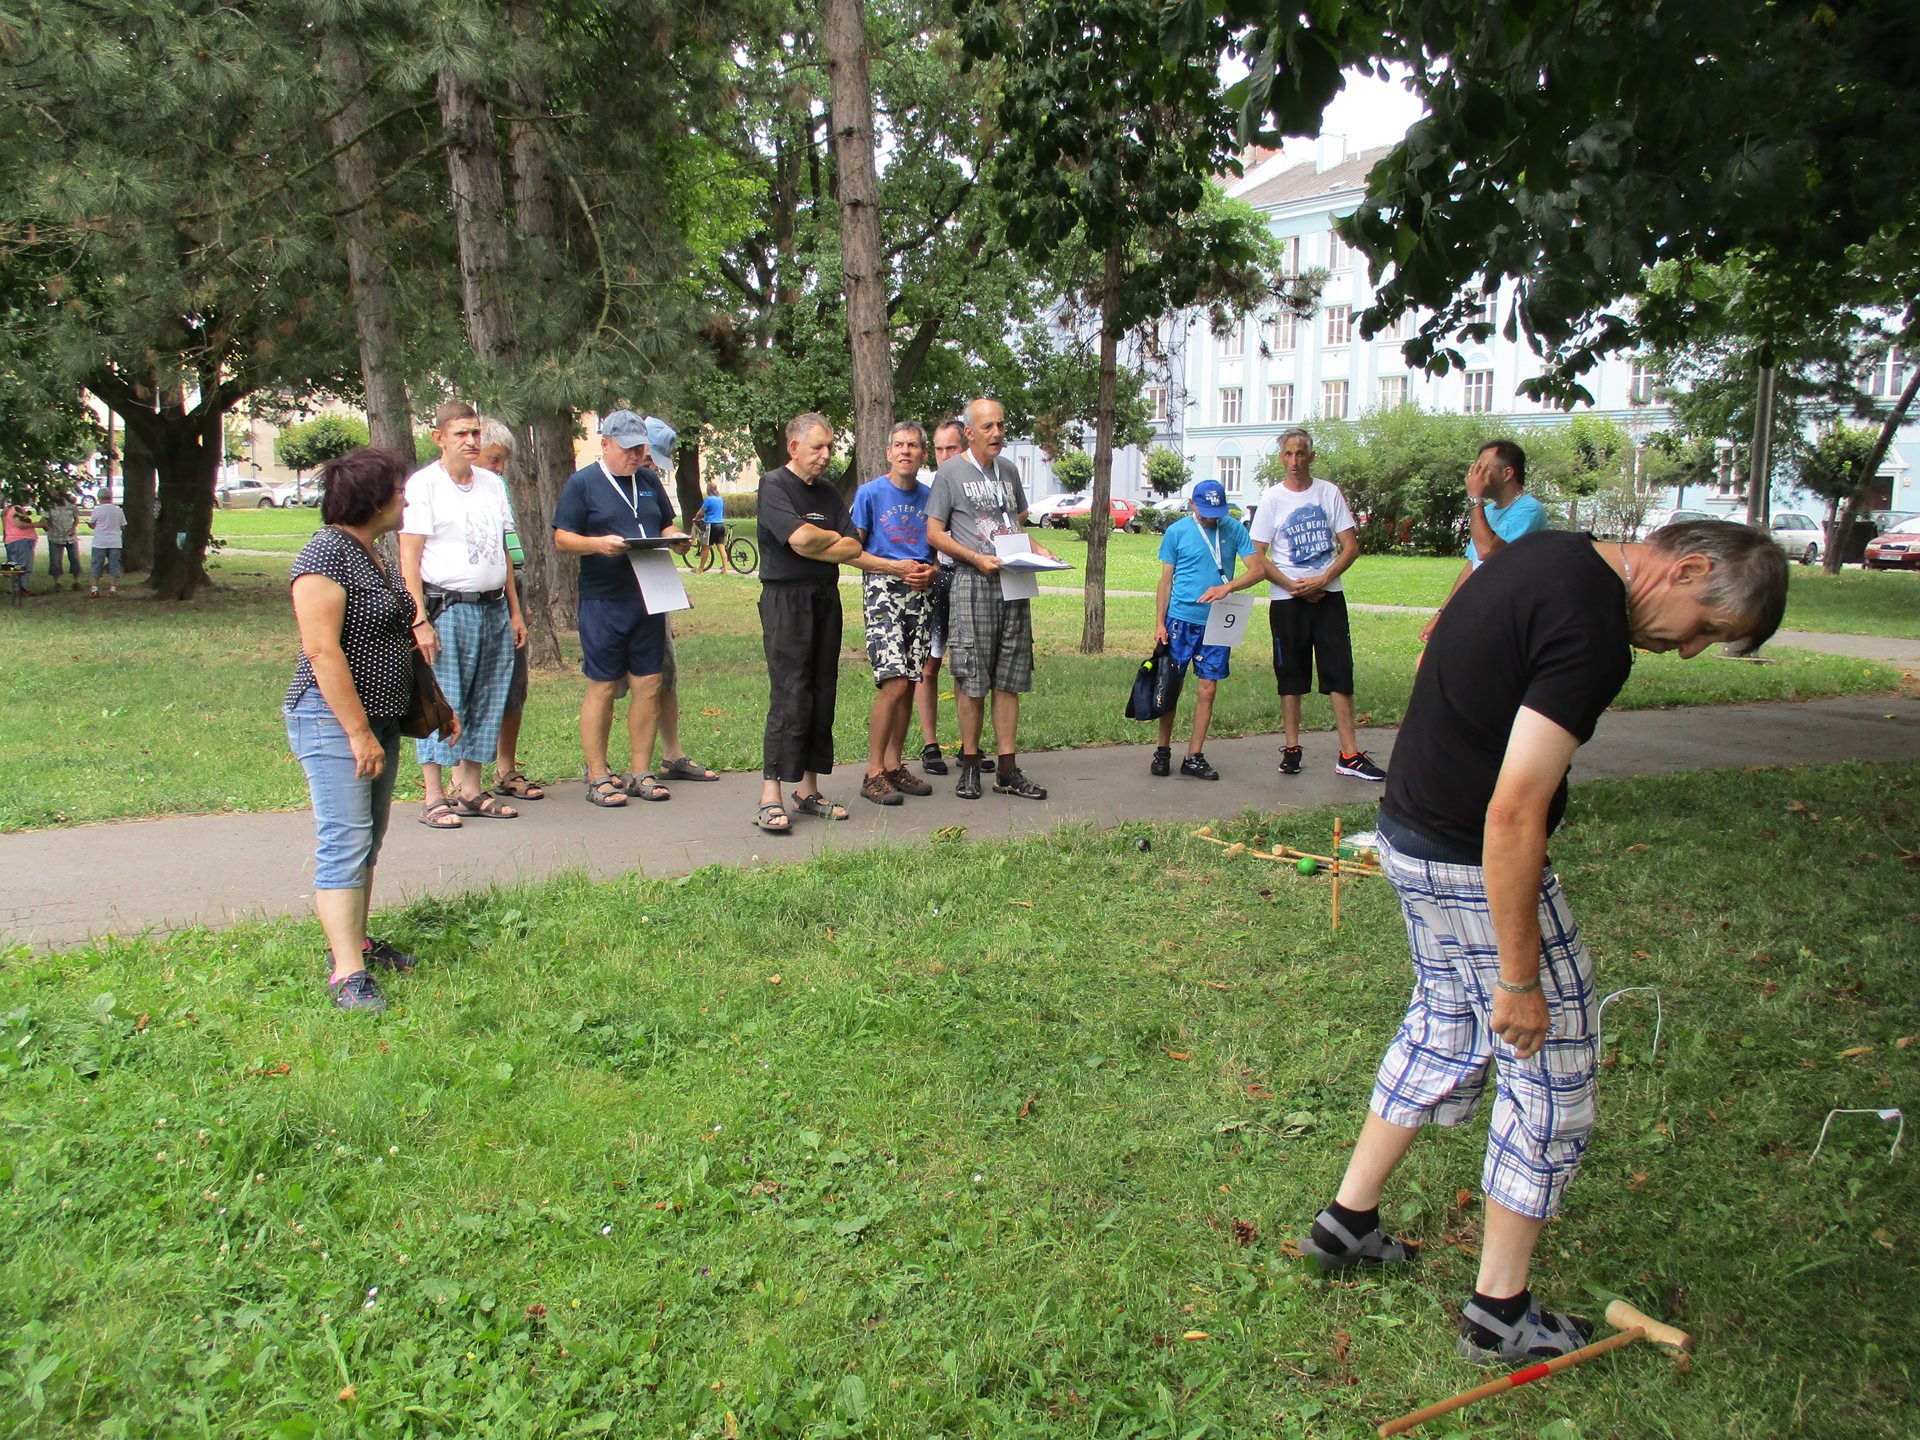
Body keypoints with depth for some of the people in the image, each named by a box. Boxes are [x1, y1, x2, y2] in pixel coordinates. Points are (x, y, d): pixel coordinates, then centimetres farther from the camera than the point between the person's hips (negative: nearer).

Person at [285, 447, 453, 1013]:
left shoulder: (370, 553, 13)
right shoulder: (327, 553, -16)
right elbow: (321, 650, -22)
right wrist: (358, 732, -23)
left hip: (378, 718, 10)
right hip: (335, 719, -10)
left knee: (368, 841, 16)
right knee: (345, 843, -9)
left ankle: (355, 941, 27)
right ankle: (346, 973, -6)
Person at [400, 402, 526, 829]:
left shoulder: (493, 484, 14)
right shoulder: (423, 485, -5)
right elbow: (409, 557, -9)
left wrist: (514, 611, 16)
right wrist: (420, 619, -16)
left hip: (494, 608, 6)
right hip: (447, 608, -6)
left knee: (487, 701, 9)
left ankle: (471, 790, 18)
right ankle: (435, 797, 2)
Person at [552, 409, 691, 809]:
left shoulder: (649, 480, 16)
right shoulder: (582, 483, 1)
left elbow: (667, 525, 23)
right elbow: (561, 539, -3)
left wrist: (675, 536, -1)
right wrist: (598, 543, -21)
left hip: (649, 598, 5)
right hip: (603, 601, -5)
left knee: (648, 685, 4)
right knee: (602, 687, -1)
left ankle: (641, 773, 13)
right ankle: (598, 777, 8)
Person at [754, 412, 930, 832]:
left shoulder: (828, 492, 17)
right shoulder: (773, 485, -4)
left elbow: (853, 552, 9)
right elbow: (801, 539, -19)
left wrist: (899, 568, -3)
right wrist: (836, 540, 0)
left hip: (826, 597, 7)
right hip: (786, 597, -7)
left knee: (823, 693, 6)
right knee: (790, 696, -12)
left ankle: (808, 791, 13)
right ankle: (770, 798, -9)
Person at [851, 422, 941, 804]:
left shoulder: (930, 497, 12)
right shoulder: (870, 493, 0)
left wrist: (932, 570, -4)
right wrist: (896, 568, -13)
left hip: (921, 592, 5)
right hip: (883, 587, -5)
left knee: (908, 682, 6)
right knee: (894, 682, -15)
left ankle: (894, 765, 16)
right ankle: (873, 773, -7)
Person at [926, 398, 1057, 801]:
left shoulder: (1008, 471, 17)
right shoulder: (950, 472, 0)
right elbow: (934, 533, -3)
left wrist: (1035, 549, 5)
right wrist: (977, 558, -15)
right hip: (973, 585, -5)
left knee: (1009, 680, 5)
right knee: (971, 681, -5)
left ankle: (1008, 770, 9)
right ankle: (970, 764, 7)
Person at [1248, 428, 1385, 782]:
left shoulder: (1329, 493, 4)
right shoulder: (1271, 498, 1)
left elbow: (1351, 547, 2)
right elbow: (1258, 557, -1)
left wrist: (1322, 580, -12)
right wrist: (1294, 586, -11)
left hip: (1328, 596, 1)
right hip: (1287, 600, -1)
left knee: (1341, 673, -3)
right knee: (1290, 676, 6)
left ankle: (1350, 755, -1)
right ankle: (1292, 749, 16)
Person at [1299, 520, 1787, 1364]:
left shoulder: (1547, 551, 5)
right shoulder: (1593, 631, -25)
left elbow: (1443, 635, 21)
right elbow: (1513, 812, -28)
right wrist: (1520, 978, -20)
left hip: (1407, 832, 9)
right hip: (1476, 868, -9)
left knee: (1444, 1030, 24)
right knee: (1552, 1080, 7)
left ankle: (1348, 1221, 36)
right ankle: (1499, 1313, 22)